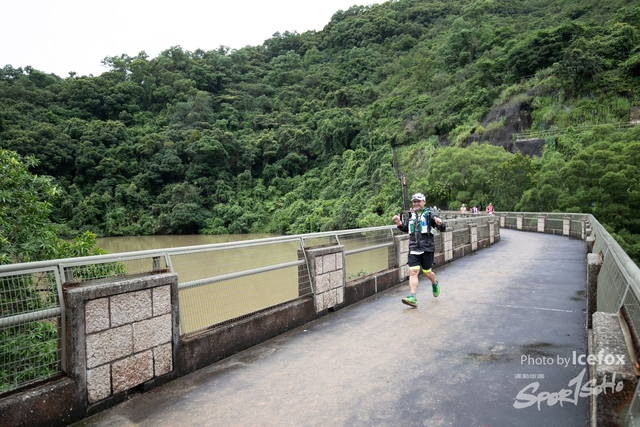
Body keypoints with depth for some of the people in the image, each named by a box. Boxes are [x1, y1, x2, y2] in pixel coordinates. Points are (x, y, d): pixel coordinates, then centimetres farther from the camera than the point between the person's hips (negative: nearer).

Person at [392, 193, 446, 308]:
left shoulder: (430, 214, -1)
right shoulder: (411, 215, 13)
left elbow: (443, 229, -4)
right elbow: (405, 229, 28)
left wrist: (440, 223, -27)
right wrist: (399, 223, 8)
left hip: (427, 248, -3)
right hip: (413, 248, 3)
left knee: (427, 272, 9)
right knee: (413, 272, -8)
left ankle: (435, 283, 42)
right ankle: (412, 297, -11)